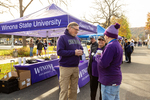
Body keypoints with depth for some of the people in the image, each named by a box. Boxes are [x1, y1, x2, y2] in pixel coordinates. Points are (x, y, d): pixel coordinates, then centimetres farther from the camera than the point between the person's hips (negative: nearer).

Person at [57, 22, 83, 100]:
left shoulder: (77, 38, 12)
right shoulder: (62, 38, -8)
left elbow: (81, 48, 19)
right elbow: (59, 52, -17)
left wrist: (80, 52, -6)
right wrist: (74, 52, -19)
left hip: (76, 67, 6)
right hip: (65, 67, -6)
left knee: (74, 88, 16)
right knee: (64, 90, 2)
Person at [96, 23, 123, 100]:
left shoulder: (111, 46, -21)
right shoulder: (117, 45, 12)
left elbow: (103, 64, -25)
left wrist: (97, 56, -6)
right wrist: (102, 55, 9)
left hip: (109, 82, -10)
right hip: (116, 79, 10)